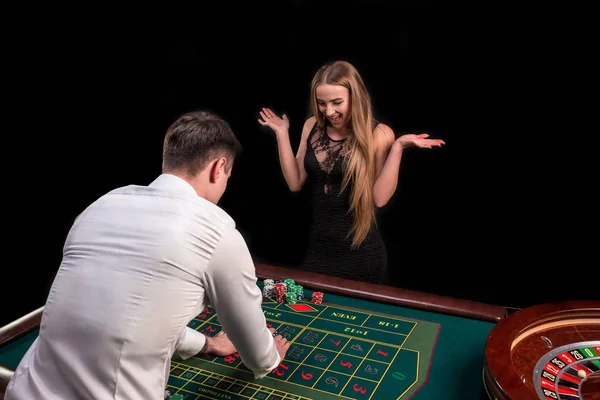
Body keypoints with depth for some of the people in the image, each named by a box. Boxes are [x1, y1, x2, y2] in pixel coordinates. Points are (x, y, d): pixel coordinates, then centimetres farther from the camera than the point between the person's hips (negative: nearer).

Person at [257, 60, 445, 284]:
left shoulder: (379, 135, -11)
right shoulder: (312, 126, 1)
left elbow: (380, 198, -17)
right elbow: (295, 183, 1)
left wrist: (398, 147, -23)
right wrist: (282, 134, -3)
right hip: (317, 246, 4)